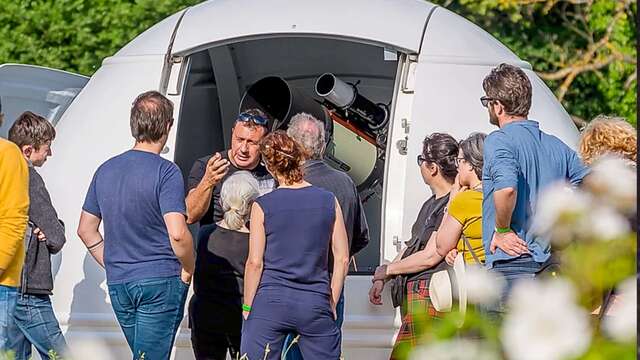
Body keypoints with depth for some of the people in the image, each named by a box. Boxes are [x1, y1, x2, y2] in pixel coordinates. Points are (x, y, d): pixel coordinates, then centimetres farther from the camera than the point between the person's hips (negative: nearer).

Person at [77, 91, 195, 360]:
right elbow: (177, 234, -21)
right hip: (161, 282, -6)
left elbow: (86, 229, 16)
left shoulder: (106, 170, 9)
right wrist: (188, 270, -5)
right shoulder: (165, 172, -12)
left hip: (118, 284, 6)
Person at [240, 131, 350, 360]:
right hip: (315, 303, 2)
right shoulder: (328, 201, 3)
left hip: (270, 303, -2)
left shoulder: (262, 206, -3)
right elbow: (342, 259, 3)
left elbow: (255, 262, -4)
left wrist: (247, 307, 6)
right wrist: (331, 304, 12)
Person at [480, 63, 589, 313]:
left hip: (510, 263, -7)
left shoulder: (499, 141, -8)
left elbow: (506, 187, -28)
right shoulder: (557, 146, 13)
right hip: (552, 269, 7)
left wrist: (502, 230, -13)